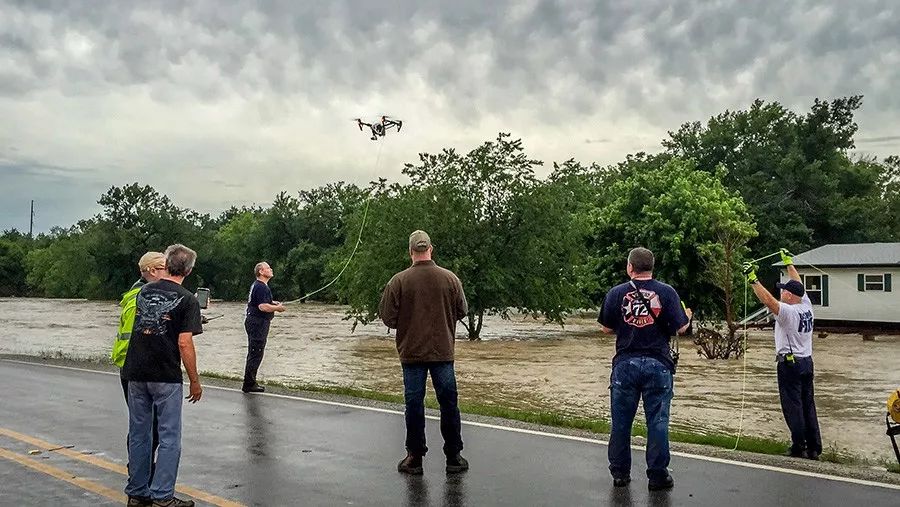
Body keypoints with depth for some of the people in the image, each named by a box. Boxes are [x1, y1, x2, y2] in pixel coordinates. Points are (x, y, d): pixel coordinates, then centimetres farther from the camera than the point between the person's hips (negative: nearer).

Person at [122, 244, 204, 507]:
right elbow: (184, 343, -14)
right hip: (166, 377, -5)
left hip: (136, 373, 5)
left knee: (138, 434, 13)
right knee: (169, 437, 3)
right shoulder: (187, 299, -9)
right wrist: (195, 382, -6)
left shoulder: (144, 291, 8)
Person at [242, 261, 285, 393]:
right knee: (256, 354, -6)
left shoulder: (256, 285, 16)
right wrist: (277, 308, -13)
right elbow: (263, 307, -27)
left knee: (254, 354, 15)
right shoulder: (261, 287, -18)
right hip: (258, 323, -11)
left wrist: (273, 303, 18)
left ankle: (250, 382, 22)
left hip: (253, 321, 11)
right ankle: (249, 384, -1)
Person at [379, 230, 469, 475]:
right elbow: (462, 311, 5)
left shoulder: (399, 281, -10)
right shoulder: (450, 278, -5)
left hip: (411, 352, -1)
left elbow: (387, 317, -7)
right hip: (443, 351, 1)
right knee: (448, 403, 11)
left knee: (414, 404, 8)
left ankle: (414, 457, 15)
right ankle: (454, 457, 18)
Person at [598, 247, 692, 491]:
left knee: (621, 421, 11)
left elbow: (607, 328, 5)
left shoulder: (616, 293, -2)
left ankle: (620, 473, 20)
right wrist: (688, 316, 18)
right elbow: (680, 328, -4)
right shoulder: (667, 292, -5)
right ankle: (657, 475, 13)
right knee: (657, 421, 7)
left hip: (625, 364, 1)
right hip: (658, 364, -1)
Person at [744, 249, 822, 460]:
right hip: (807, 361, 8)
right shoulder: (806, 306, 5)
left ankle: (799, 447, 0)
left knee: (792, 405, -2)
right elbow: (798, 284, 18)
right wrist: (789, 263, 28)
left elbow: (767, 300, -30)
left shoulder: (788, 311, -17)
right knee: (808, 405, 12)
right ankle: (814, 448, 15)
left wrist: (753, 279, -25)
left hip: (789, 363, -8)